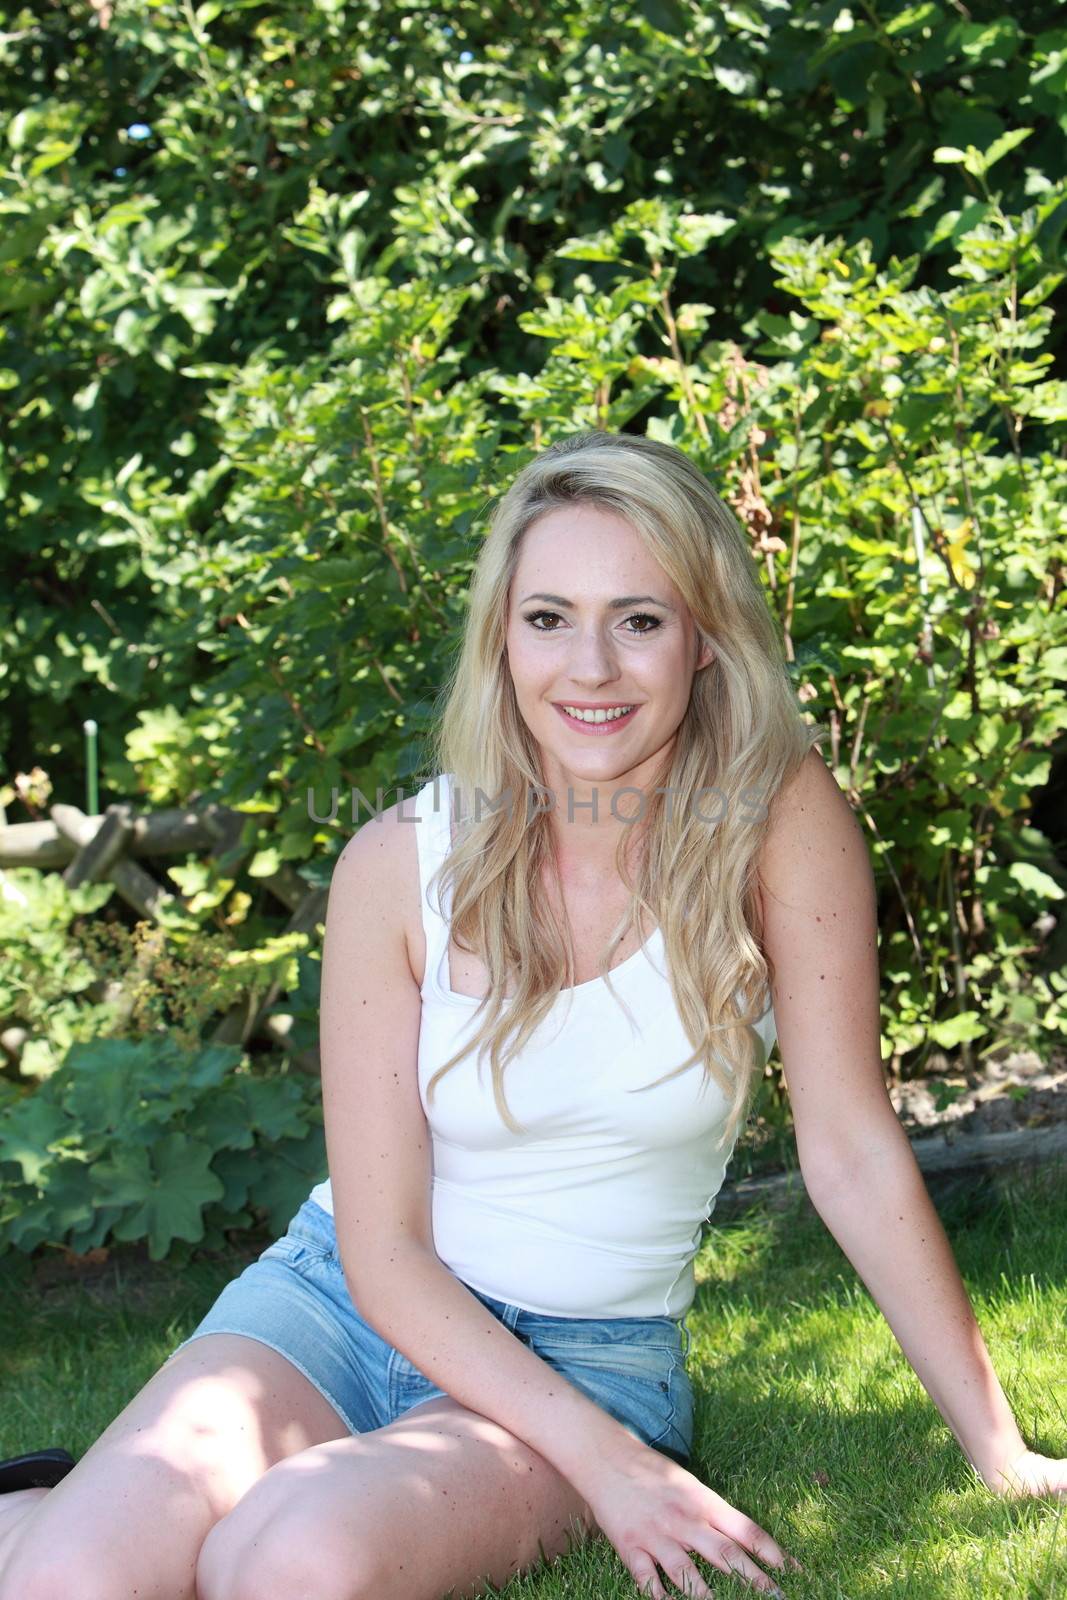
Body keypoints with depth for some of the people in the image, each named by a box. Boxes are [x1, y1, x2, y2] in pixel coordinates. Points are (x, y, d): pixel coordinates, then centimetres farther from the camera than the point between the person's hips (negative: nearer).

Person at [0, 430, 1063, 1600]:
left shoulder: (781, 820, -13)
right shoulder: (401, 865, -11)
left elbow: (854, 1154, -8)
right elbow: (384, 1248, -10)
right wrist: (602, 1460, -20)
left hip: (594, 1360, 0)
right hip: (345, 1304, 1)